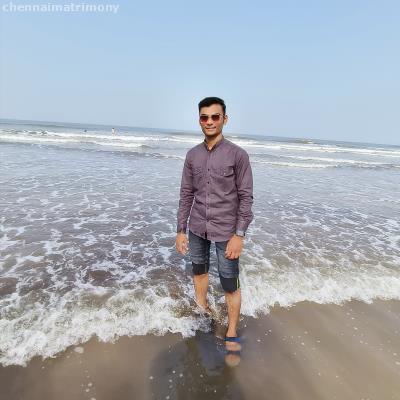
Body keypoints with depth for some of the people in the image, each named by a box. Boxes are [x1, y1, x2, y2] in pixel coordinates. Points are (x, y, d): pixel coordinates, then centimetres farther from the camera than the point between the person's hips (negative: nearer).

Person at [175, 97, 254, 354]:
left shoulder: (238, 155, -8)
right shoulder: (192, 155, 4)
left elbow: (246, 197, -8)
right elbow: (186, 194, 6)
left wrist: (239, 235, -14)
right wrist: (181, 230, 4)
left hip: (225, 231, -4)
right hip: (197, 228, 4)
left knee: (230, 285, 2)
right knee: (199, 270, 21)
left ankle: (232, 336, 23)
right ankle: (202, 308, 47)